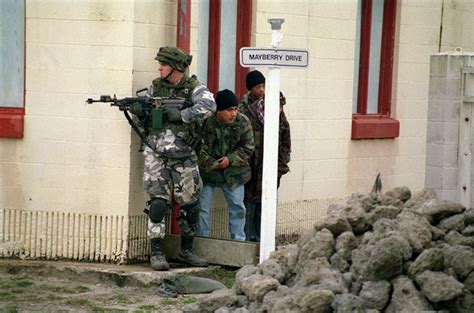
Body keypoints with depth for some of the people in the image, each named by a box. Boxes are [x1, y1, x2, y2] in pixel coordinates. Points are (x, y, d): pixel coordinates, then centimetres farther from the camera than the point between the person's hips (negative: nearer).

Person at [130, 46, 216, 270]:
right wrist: (138, 112, -8)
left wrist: (182, 115, -25)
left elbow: (208, 105, -23)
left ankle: (186, 251, 23)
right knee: (158, 203, -9)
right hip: (156, 154, 1)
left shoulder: (194, 88, -3)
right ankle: (156, 253, -4)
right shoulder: (155, 87, 7)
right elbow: (145, 119, 14)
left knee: (190, 205, 7)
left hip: (183, 156, -1)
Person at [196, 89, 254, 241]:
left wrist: (230, 159, -18)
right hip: (207, 171, -2)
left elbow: (247, 148, -5)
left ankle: (239, 241, 16)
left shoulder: (243, 122, -9)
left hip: (233, 172, 2)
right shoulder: (206, 122, -19)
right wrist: (212, 164, -23)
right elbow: (199, 149, -15)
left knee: (237, 207, 5)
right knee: (202, 207, -1)